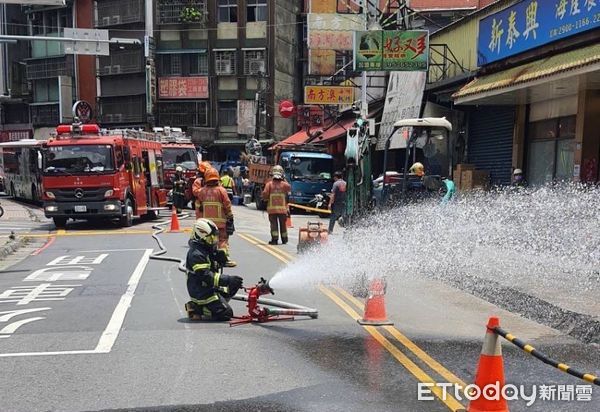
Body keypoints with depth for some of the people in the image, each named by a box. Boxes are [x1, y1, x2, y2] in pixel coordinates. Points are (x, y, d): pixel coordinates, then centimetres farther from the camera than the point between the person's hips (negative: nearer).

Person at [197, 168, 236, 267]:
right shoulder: (221, 190, -9)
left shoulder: (202, 191, 1)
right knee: (223, 240, 0)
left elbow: (199, 207, 9)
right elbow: (227, 206, -6)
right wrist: (230, 217, 3)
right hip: (220, 220, -3)